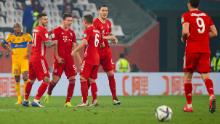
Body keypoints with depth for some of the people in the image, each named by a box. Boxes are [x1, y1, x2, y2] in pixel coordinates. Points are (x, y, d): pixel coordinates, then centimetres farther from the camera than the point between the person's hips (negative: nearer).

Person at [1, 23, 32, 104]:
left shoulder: (26, 36, -3)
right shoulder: (10, 36, 2)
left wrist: (29, 52, -3)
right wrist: (9, 49, 0)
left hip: (24, 59, -2)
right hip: (15, 60, 2)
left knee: (25, 77, -15)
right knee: (17, 79, 5)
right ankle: (19, 99, 12)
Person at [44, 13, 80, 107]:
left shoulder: (72, 33, 12)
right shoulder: (57, 30, -4)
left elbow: (74, 47, 13)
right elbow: (55, 45, -7)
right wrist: (57, 57, -15)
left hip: (69, 59, 5)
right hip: (60, 59, -5)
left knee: (72, 79, -4)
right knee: (56, 79, -6)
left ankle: (68, 101, 1)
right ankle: (48, 94, 24)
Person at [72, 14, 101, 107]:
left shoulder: (88, 30, -9)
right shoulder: (97, 31, 15)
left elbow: (83, 43, -19)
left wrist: (75, 51, -8)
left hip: (89, 58, -8)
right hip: (96, 59, 8)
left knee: (83, 78, -5)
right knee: (92, 80, 14)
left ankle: (85, 102, -11)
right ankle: (95, 100, 5)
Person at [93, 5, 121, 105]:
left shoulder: (108, 23, 11)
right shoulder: (95, 23, -12)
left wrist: (113, 39, 1)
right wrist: (108, 37, -19)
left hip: (106, 51, 6)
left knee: (111, 73, 2)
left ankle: (114, 98, 6)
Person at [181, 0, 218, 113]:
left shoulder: (186, 16, -1)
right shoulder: (206, 16, 14)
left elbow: (185, 32, -15)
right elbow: (214, 33, 11)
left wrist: (184, 39, 5)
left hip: (191, 50, -3)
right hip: (205, 50, 3)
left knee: (187, 76, 11)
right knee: (205, 75, -3)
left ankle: (189, 105, 9)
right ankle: (211, 95, -33)